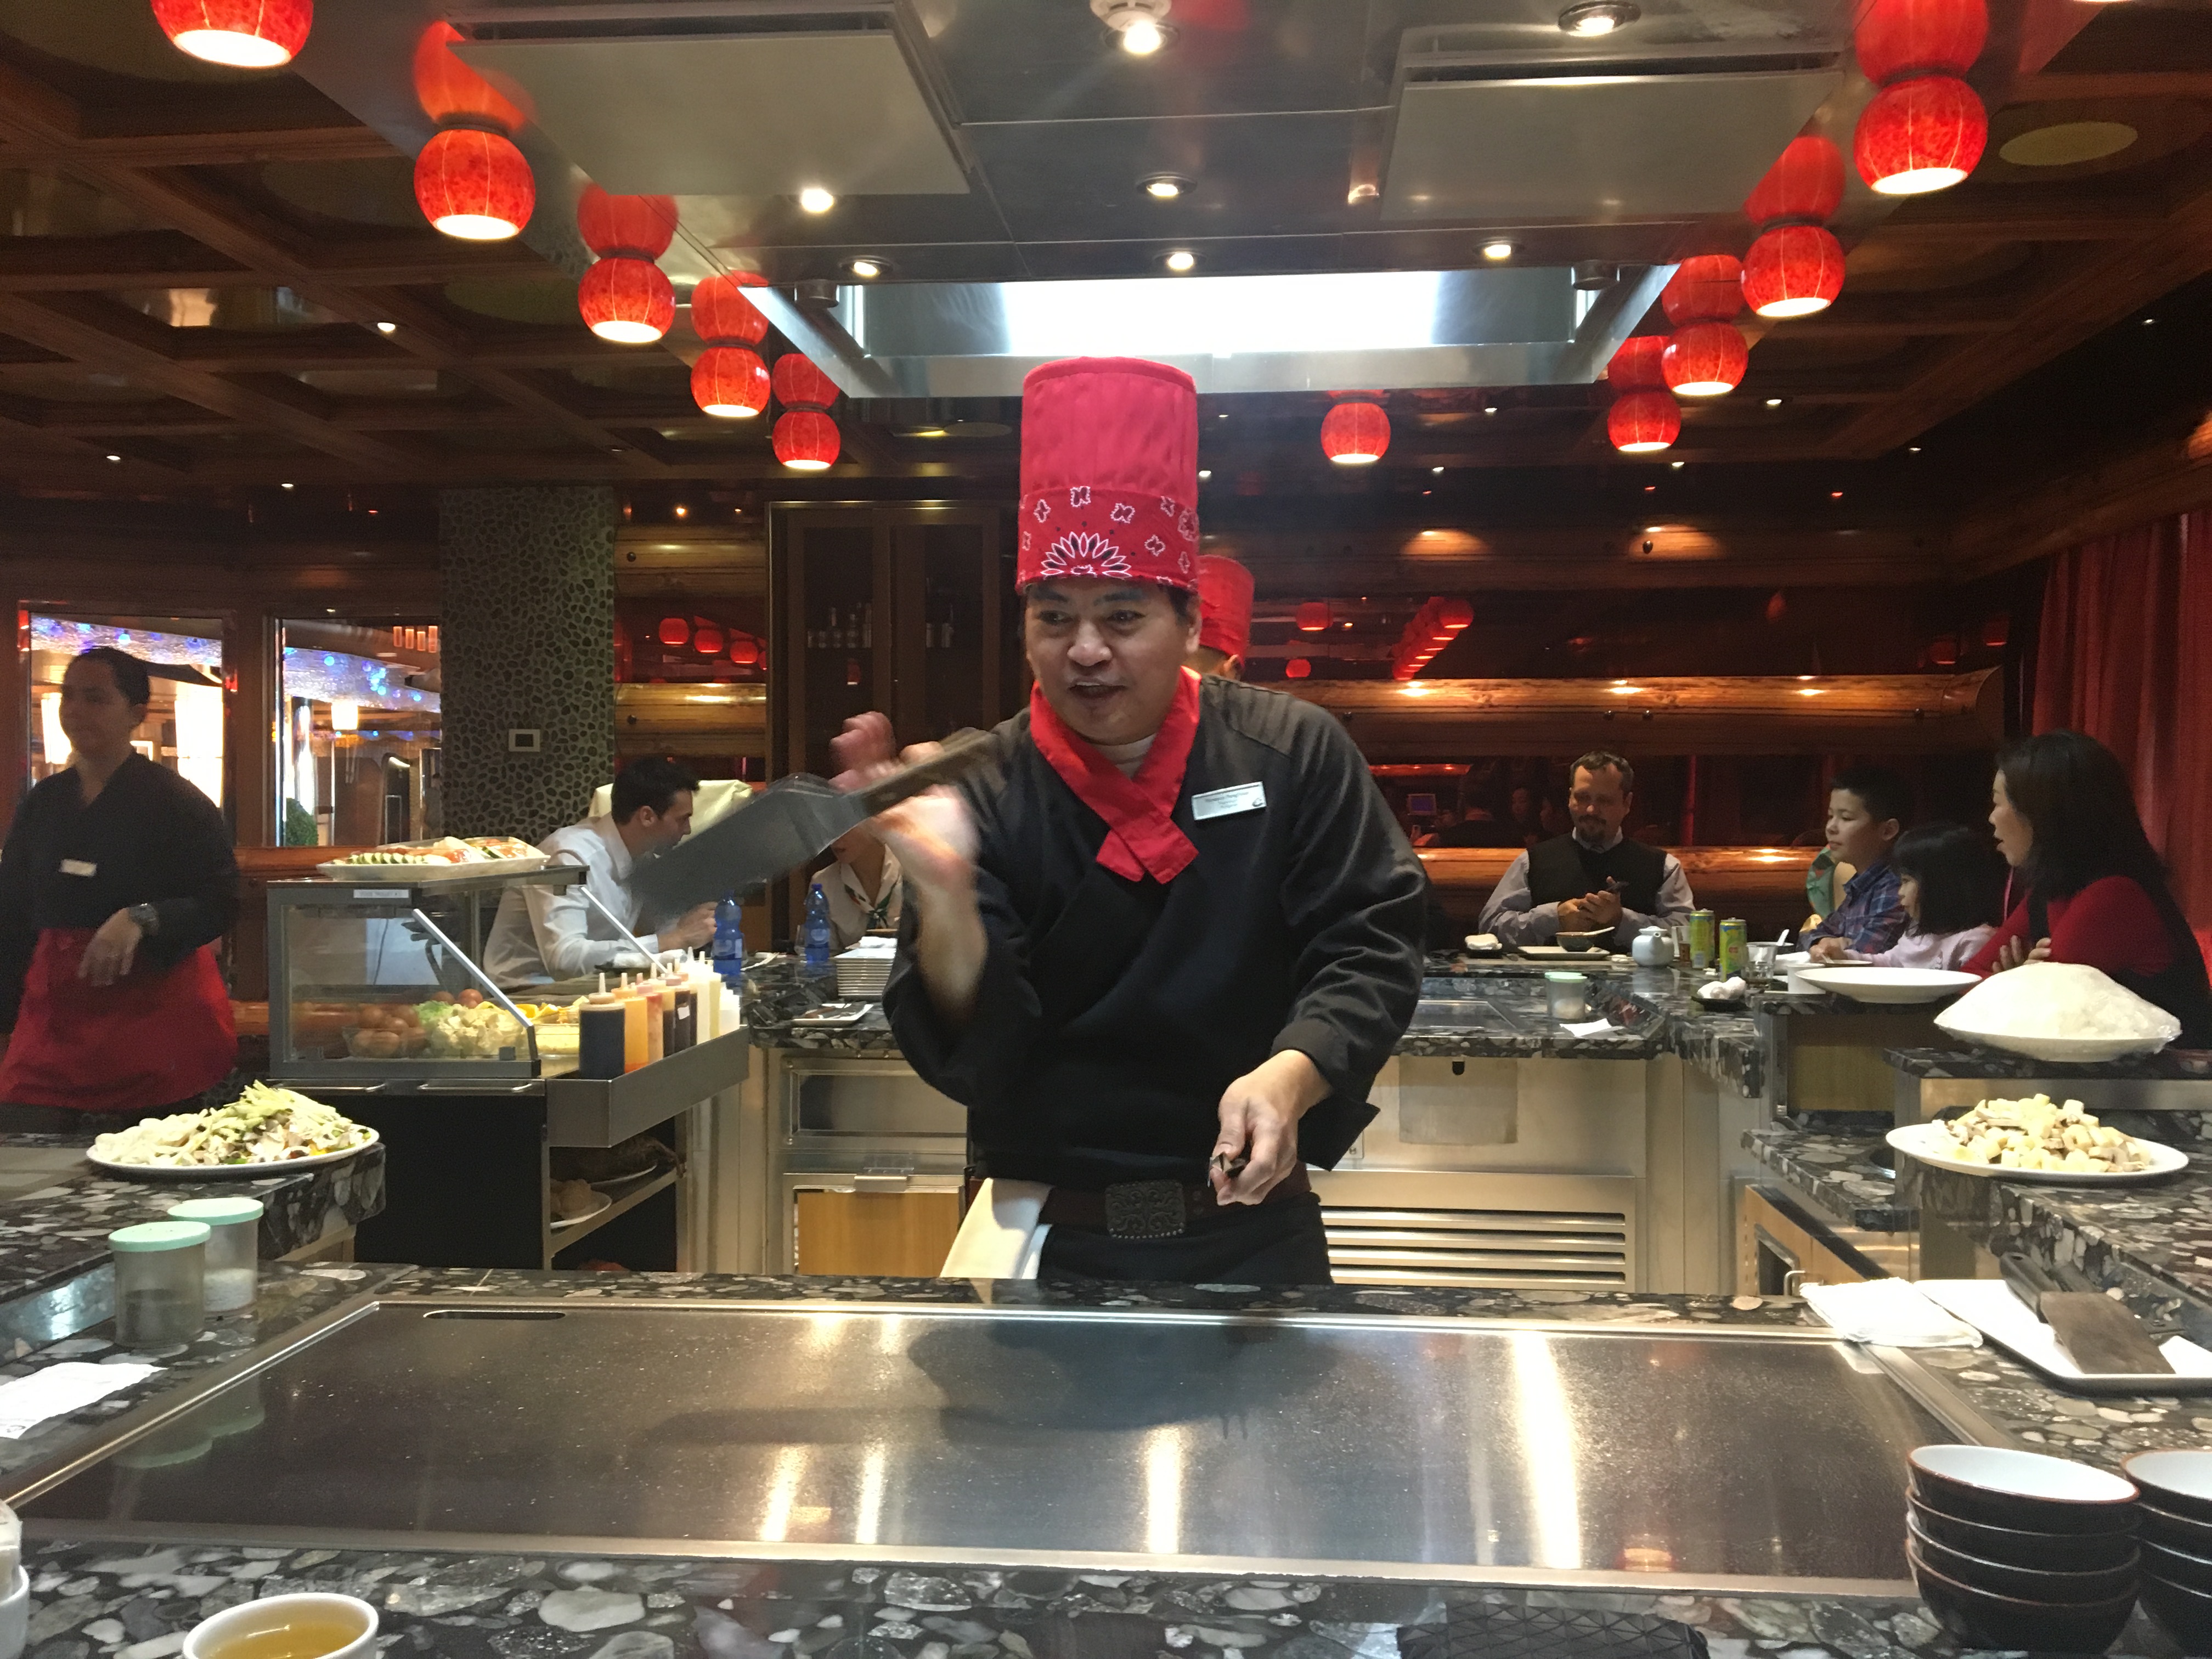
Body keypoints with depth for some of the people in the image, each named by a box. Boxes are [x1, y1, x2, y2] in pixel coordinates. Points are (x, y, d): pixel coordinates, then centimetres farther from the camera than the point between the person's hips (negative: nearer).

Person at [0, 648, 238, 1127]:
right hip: (54, 1013, 5)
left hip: (155, 1012, -4)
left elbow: (220, 903, -10)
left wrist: (141, 919, -27)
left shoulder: (177, 802, -5)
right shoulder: (43, 803, 11)